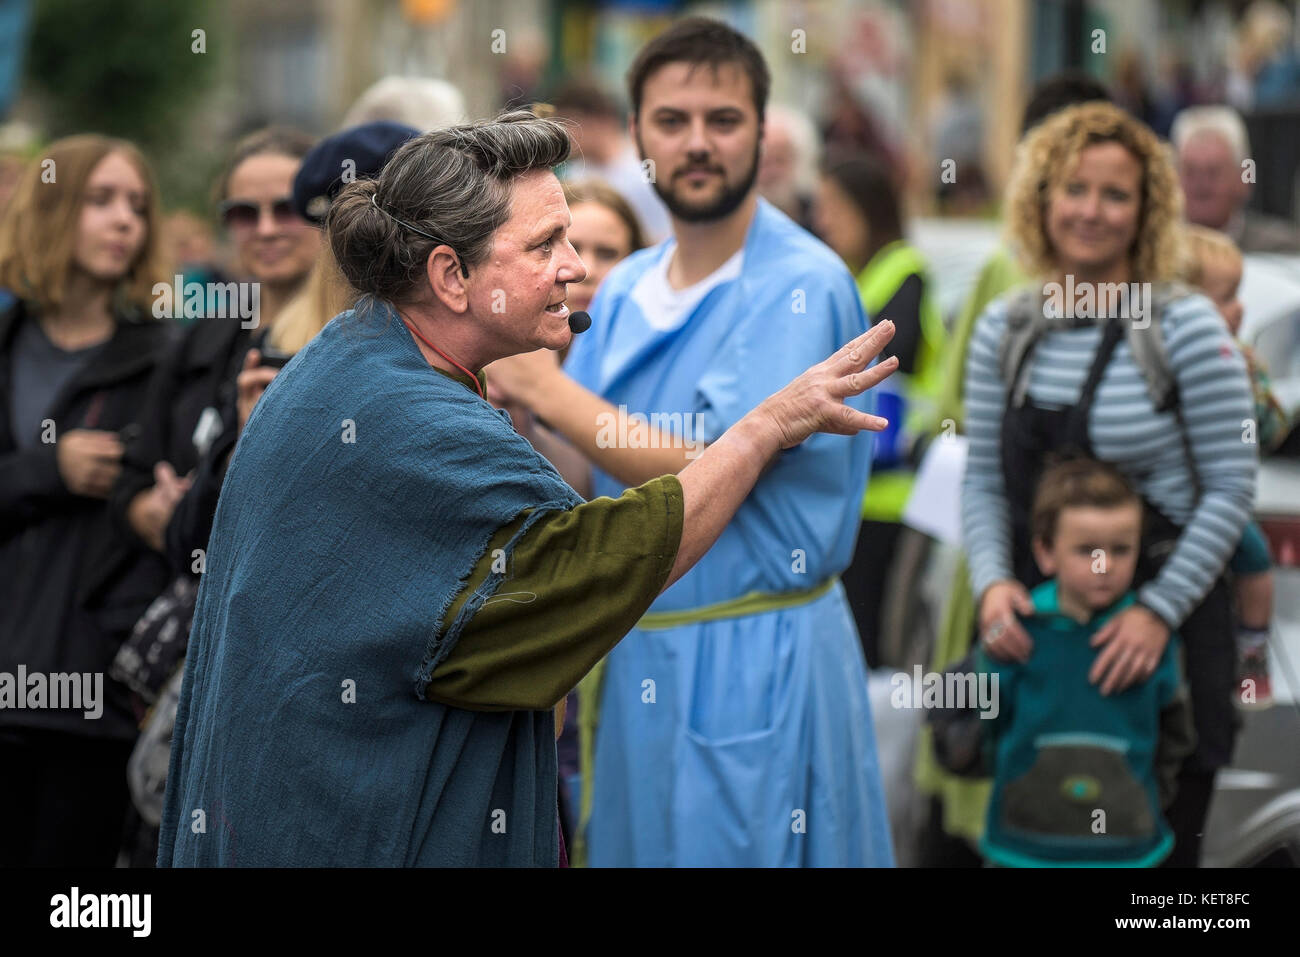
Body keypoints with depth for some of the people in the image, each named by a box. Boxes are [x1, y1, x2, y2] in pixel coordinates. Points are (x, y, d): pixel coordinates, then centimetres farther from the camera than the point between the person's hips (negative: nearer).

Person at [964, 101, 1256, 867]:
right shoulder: (1006, 329, 5)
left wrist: (1160, 611, -15)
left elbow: (1231, 491, -8)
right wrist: (993, 582, -9)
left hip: (1162, 630, -4)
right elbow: (984, 482, 8)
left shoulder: (1185, 325, -8)